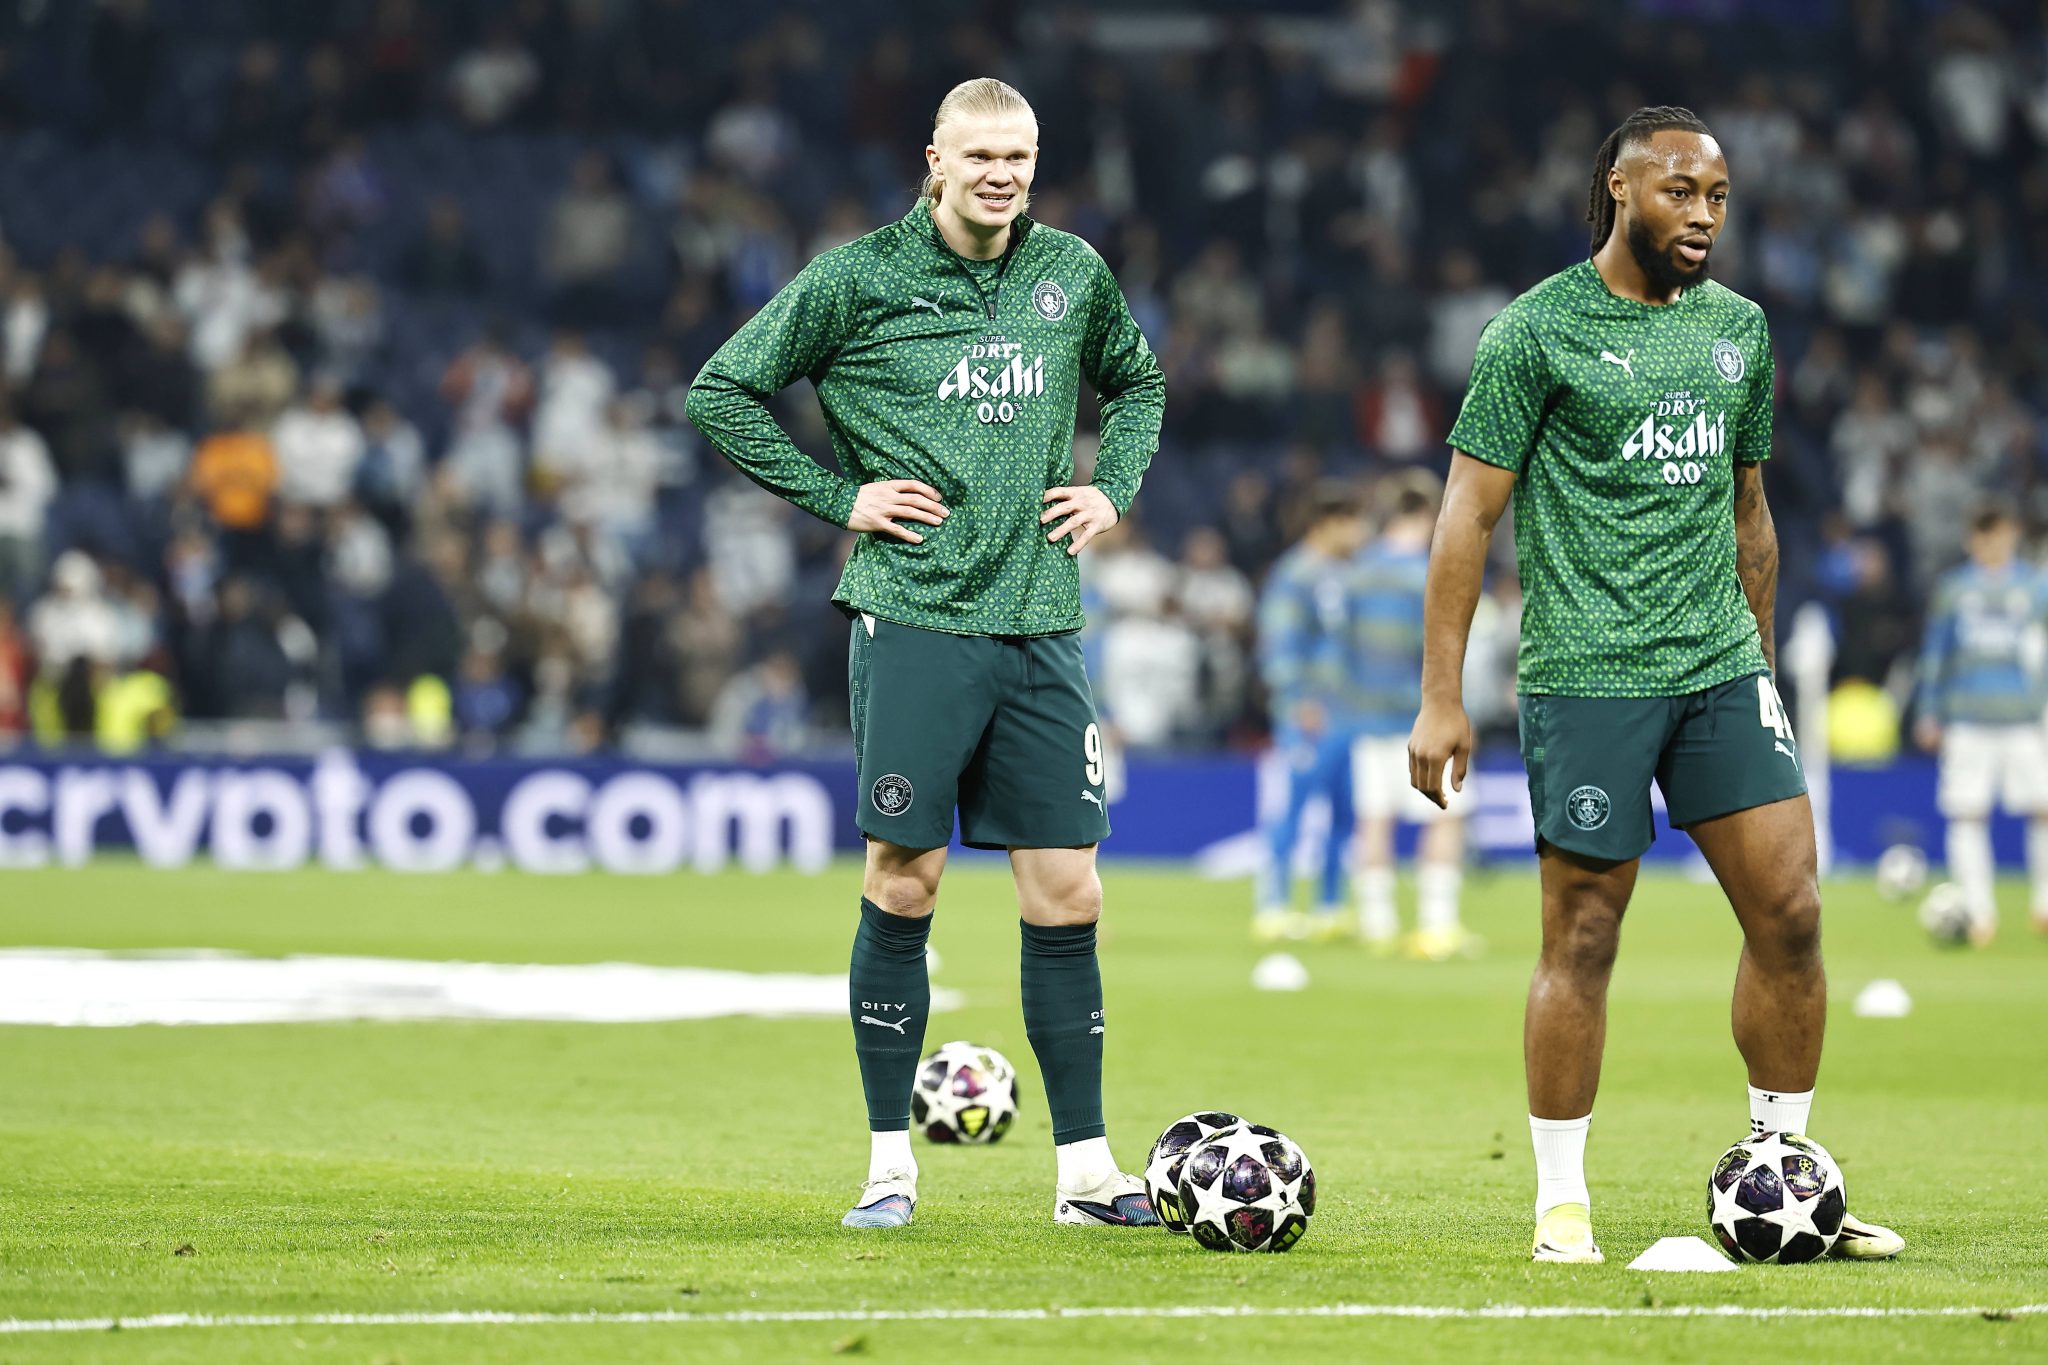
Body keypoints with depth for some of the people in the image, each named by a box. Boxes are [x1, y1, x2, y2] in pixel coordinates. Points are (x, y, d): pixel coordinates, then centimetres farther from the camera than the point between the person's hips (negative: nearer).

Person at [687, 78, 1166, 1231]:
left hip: (1042, 625, 4)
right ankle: (891, 1163, 9)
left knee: (1068, 895, 2)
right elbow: (724, 392, 2)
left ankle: (1087, 1167, 8)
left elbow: (1138, 381, 29)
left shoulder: (1073, 273, 10)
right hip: (914, 617, -3)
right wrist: (839, 496, -4)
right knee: (904, 884, -1)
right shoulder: (860, 279, -3)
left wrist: (1114, 489, 12)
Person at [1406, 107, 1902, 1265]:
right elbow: (1470, 512, -6)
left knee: (1791, 914, -1)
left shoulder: (1741, 329, 12)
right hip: (1586, 678, -5)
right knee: (1584, 939, -2)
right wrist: (1441, 699, -10)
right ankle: (1563, 1203, 9)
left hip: (1721, 669, 5)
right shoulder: (1540, 330, -5)